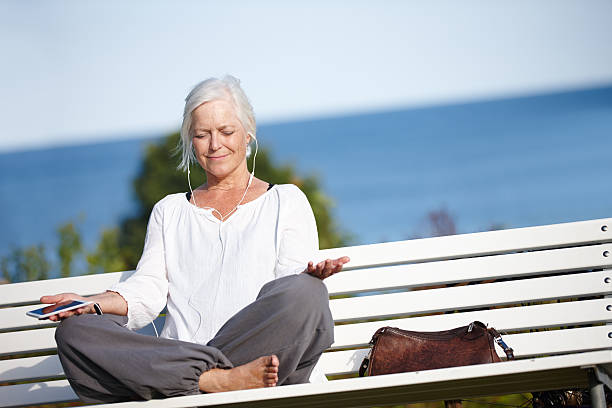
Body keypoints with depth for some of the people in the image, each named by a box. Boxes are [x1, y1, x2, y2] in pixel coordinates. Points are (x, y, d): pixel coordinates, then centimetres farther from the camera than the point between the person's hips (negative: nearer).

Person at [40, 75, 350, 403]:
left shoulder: (285, 201, 21)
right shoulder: (170, 210, 29)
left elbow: (296, 289, 7)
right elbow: (148, 291, 15)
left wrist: (311, 276, -18)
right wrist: (90, 303, -5)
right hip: (177, 358, 3)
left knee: (303, 292, -34)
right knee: (74, 331, -24)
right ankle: (217, 378, -36)